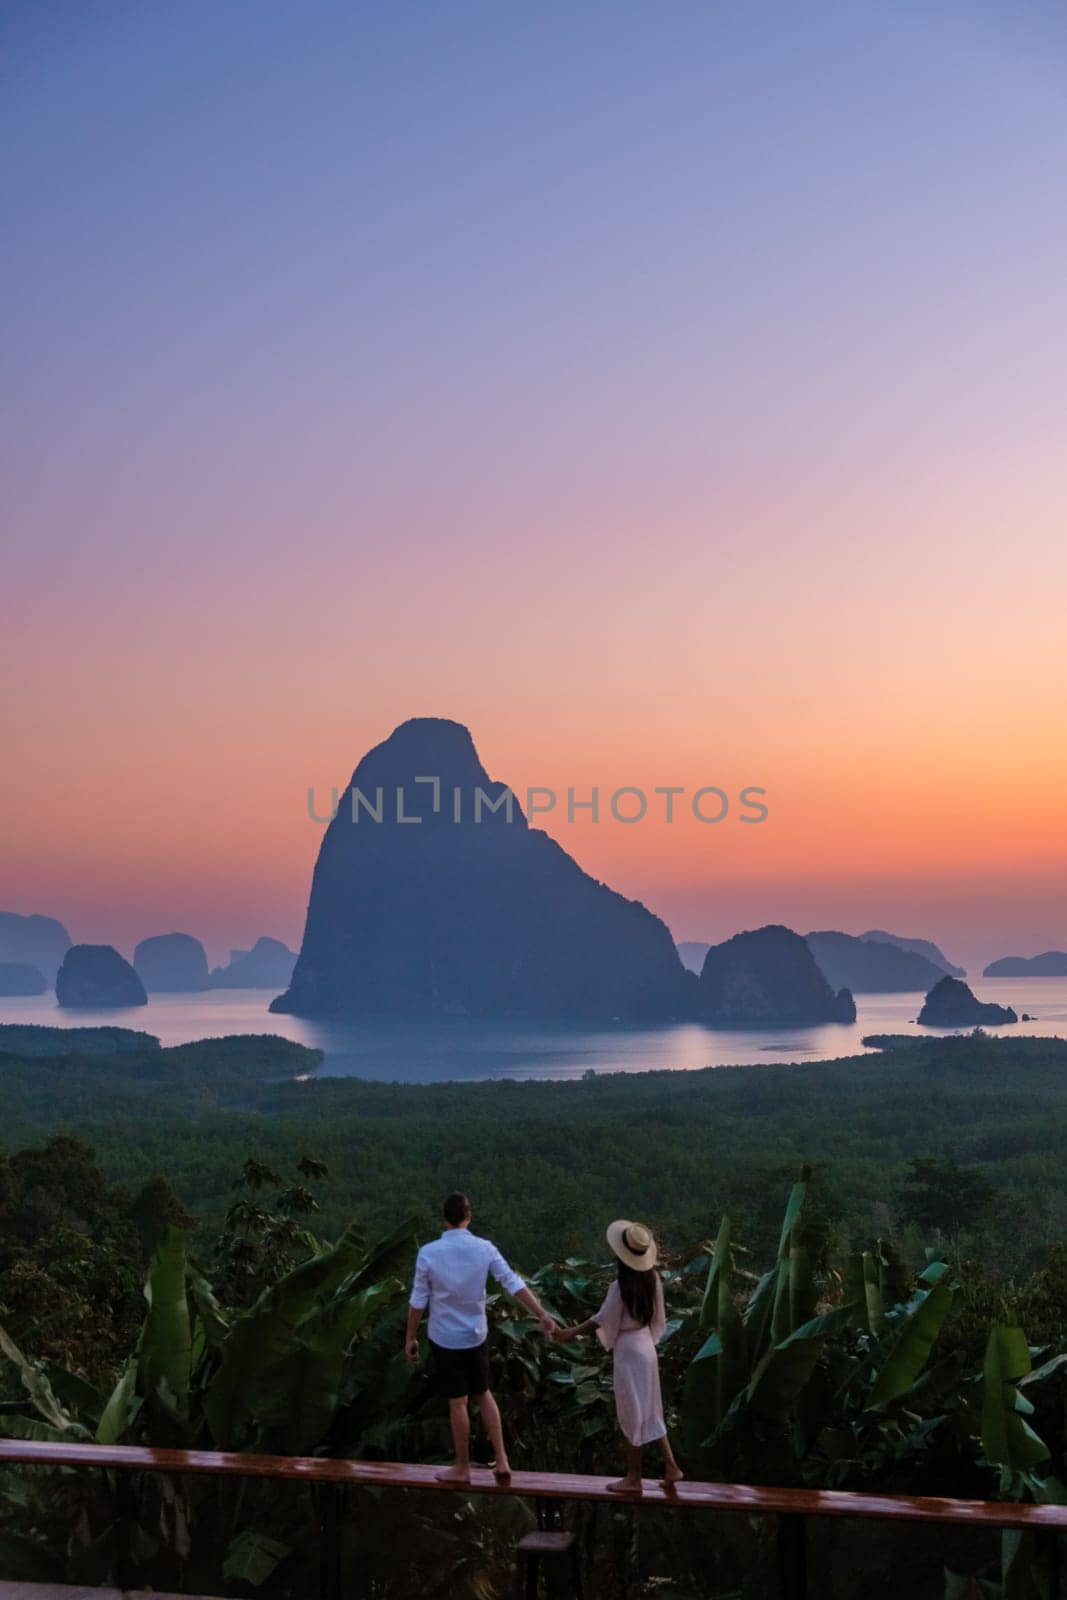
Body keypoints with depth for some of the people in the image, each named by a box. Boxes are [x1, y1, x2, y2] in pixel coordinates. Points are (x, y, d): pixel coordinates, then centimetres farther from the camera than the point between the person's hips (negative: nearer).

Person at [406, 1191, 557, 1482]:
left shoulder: (428, 1253, -15)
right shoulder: (484, 1248, -9)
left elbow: (418, 1301, -9)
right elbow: (514, 1284, -10)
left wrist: (410, 1337, 2)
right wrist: (542, 1315, -7)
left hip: (445, 1338, -3)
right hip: (476, 1335, 3)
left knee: (458, 1402, 8)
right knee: (484, 1395, 19)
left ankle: (462, 1468, 21)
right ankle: (501, 1460, 19)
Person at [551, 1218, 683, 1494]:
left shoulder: (621, 1286, -22)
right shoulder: (652, 1278, -3)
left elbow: (601, 1320, -14)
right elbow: (655, 1316, 7)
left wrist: (569, 1333, -3)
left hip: (629, 1351, -7)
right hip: (647, 1346, 7)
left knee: (631, 1414, 4)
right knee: (649, 1412, 18)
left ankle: (633, 1478, 14)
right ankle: (671, 1467, 20)